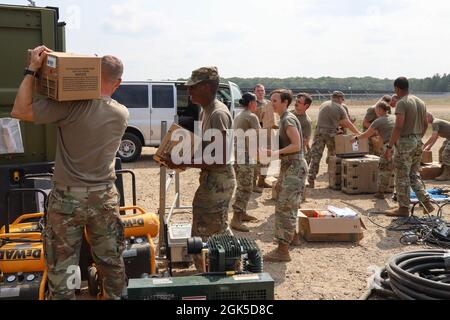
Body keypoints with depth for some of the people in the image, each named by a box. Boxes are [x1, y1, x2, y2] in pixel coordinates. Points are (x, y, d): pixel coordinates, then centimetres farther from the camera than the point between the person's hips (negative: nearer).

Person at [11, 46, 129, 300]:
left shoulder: (71, 106, -16)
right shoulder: (122, 114, -3)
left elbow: (20, 111, -14)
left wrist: (32, 70, -9)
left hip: (68, 197, -3)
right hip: (104, 197, 4)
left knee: (61, 266, 9)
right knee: (112, 262, 17)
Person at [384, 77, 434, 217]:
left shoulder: (402, 103, -14)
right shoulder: (421, 102, 11)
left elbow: (398, 127, -20)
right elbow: (425, 124, 16)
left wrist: (389, 146, -18)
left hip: (405, 142, -8)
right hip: (418, 142, 8)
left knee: (402, 177, 1)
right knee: (414, 174, 18)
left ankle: (404, 208, 7)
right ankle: (426, 202, 14)